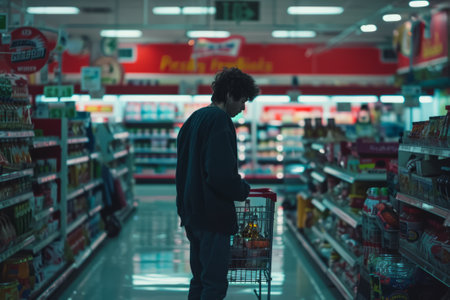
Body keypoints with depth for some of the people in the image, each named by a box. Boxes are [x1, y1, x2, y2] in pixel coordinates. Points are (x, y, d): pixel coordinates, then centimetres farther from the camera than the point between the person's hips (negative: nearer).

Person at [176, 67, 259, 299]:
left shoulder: (194, 118, 15)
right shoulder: (219, 120, -16)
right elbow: (222, 173, -25)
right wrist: (243, 190, -7)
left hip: (192, 213, 10)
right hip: (213, 216, -10)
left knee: (199, 279, 17)